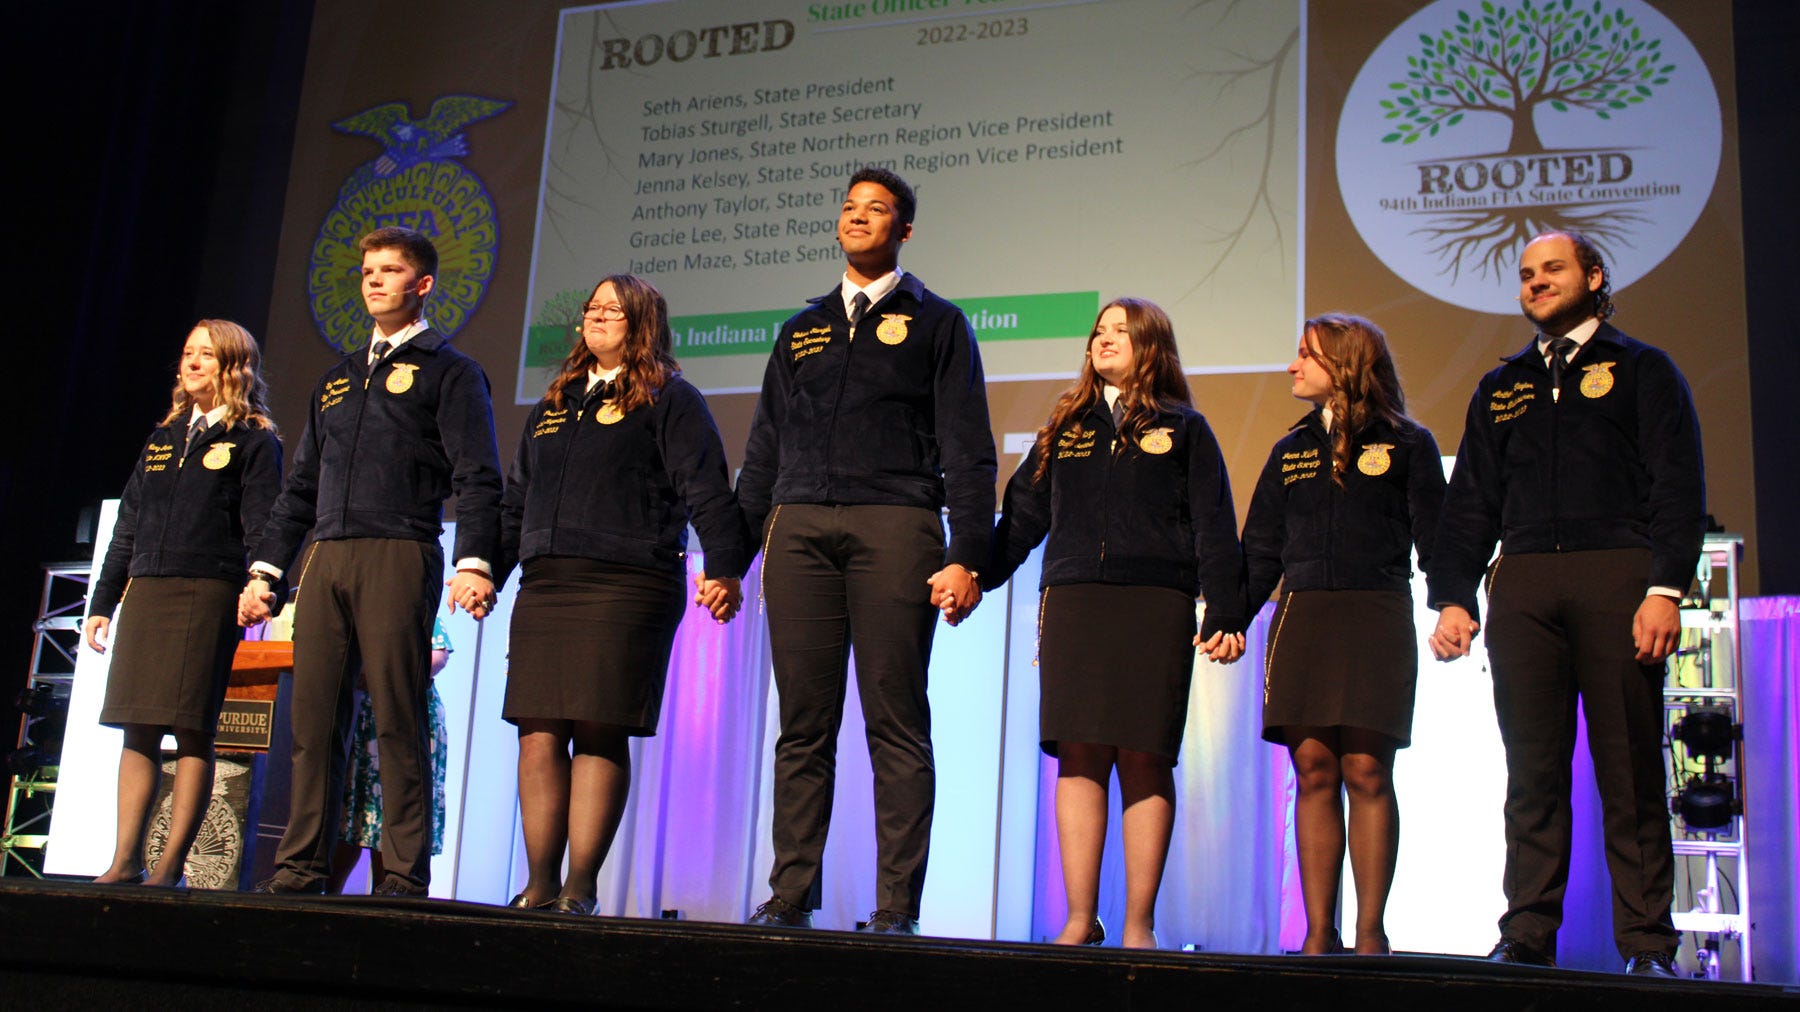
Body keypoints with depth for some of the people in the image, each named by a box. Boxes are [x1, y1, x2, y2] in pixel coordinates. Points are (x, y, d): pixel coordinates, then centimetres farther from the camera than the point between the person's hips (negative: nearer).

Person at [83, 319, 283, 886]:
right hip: (145, 594, 6)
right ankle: (125, 861, 7)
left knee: (192, 731, -7)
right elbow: (127, 527, 21)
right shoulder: (165, 437, 21)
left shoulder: (253, 441, 4)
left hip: (207, 595, -6)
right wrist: (102, 601, 16)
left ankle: (171, 866, -5)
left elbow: (261, 529, -4)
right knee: (137, 728, 4)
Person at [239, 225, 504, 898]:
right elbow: (301, 484, 26)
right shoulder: (338, 380, 25)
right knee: (313, 716, 3)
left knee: (397, 719, -8)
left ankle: (405, 873, -5)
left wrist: (474, 563, -19)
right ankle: (302, 865, 9)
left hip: (400, 558, -6)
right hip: (326, 559, 6)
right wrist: (265, 569, 18)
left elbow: (477, 477, -5)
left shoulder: (449, 372, 6)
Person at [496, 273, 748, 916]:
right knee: (539, 734, 0)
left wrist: (723, 566, -18)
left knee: (601, 733, -7)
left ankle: (581, 888, -3)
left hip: (627, 587, -6)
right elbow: (516, 501, 29)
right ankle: (540, 885, 5)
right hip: (545, 587, 6)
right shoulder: (553, 406, 25)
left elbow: (707, 490, -6)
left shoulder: (669, 400, 6)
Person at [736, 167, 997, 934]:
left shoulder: (935, 323, 12)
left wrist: (966, 557, -8)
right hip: (799, 528, 4)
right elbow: (764, 446, 21)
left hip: (893, 526, -4)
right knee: (803, 726, 2)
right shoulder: (803, 330, 23)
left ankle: (897, 907, -2)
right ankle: (790, 896, 7)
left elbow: (967, 448, 4)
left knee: (897, 722, -5)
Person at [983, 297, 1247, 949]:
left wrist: (1225, 616, -4)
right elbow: (1022, 515, 19)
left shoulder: (1184, 429, 12)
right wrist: (975, 575, 8)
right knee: (1079, 757, -4)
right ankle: (1080, 918, -1)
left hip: (1156, 605, -2)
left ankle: (1140, 925, 0)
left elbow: (1215, 530, 6)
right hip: (1073, 602, 2)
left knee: (1144, 760, -4)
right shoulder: (1066, 425, 21)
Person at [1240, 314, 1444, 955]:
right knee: (1313, 772, -1)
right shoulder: (1292, 450, 18)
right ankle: (1319, 933, 2)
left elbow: (1434, 539, 1)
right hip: (1301, 617, 4)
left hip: (1378, 618, -3)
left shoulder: (1406, 443, 7)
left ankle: (1371, 932, 0)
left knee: (1365, 771, -7)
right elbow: (1261, 549, 16)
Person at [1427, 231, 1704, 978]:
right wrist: (1452, 596, 6)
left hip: (1617, 577, -3)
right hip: (1522, 584, 3)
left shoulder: (1641, 369, 10)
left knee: (1631, 772, -3)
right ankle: (1527, 938, 4)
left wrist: (1667, 587, -12)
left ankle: (1647, 944, 2)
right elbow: (1470, 502, 18)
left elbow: (1679, 487, 1)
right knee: (1532, 773, 1)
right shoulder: (1501, 387, 22)